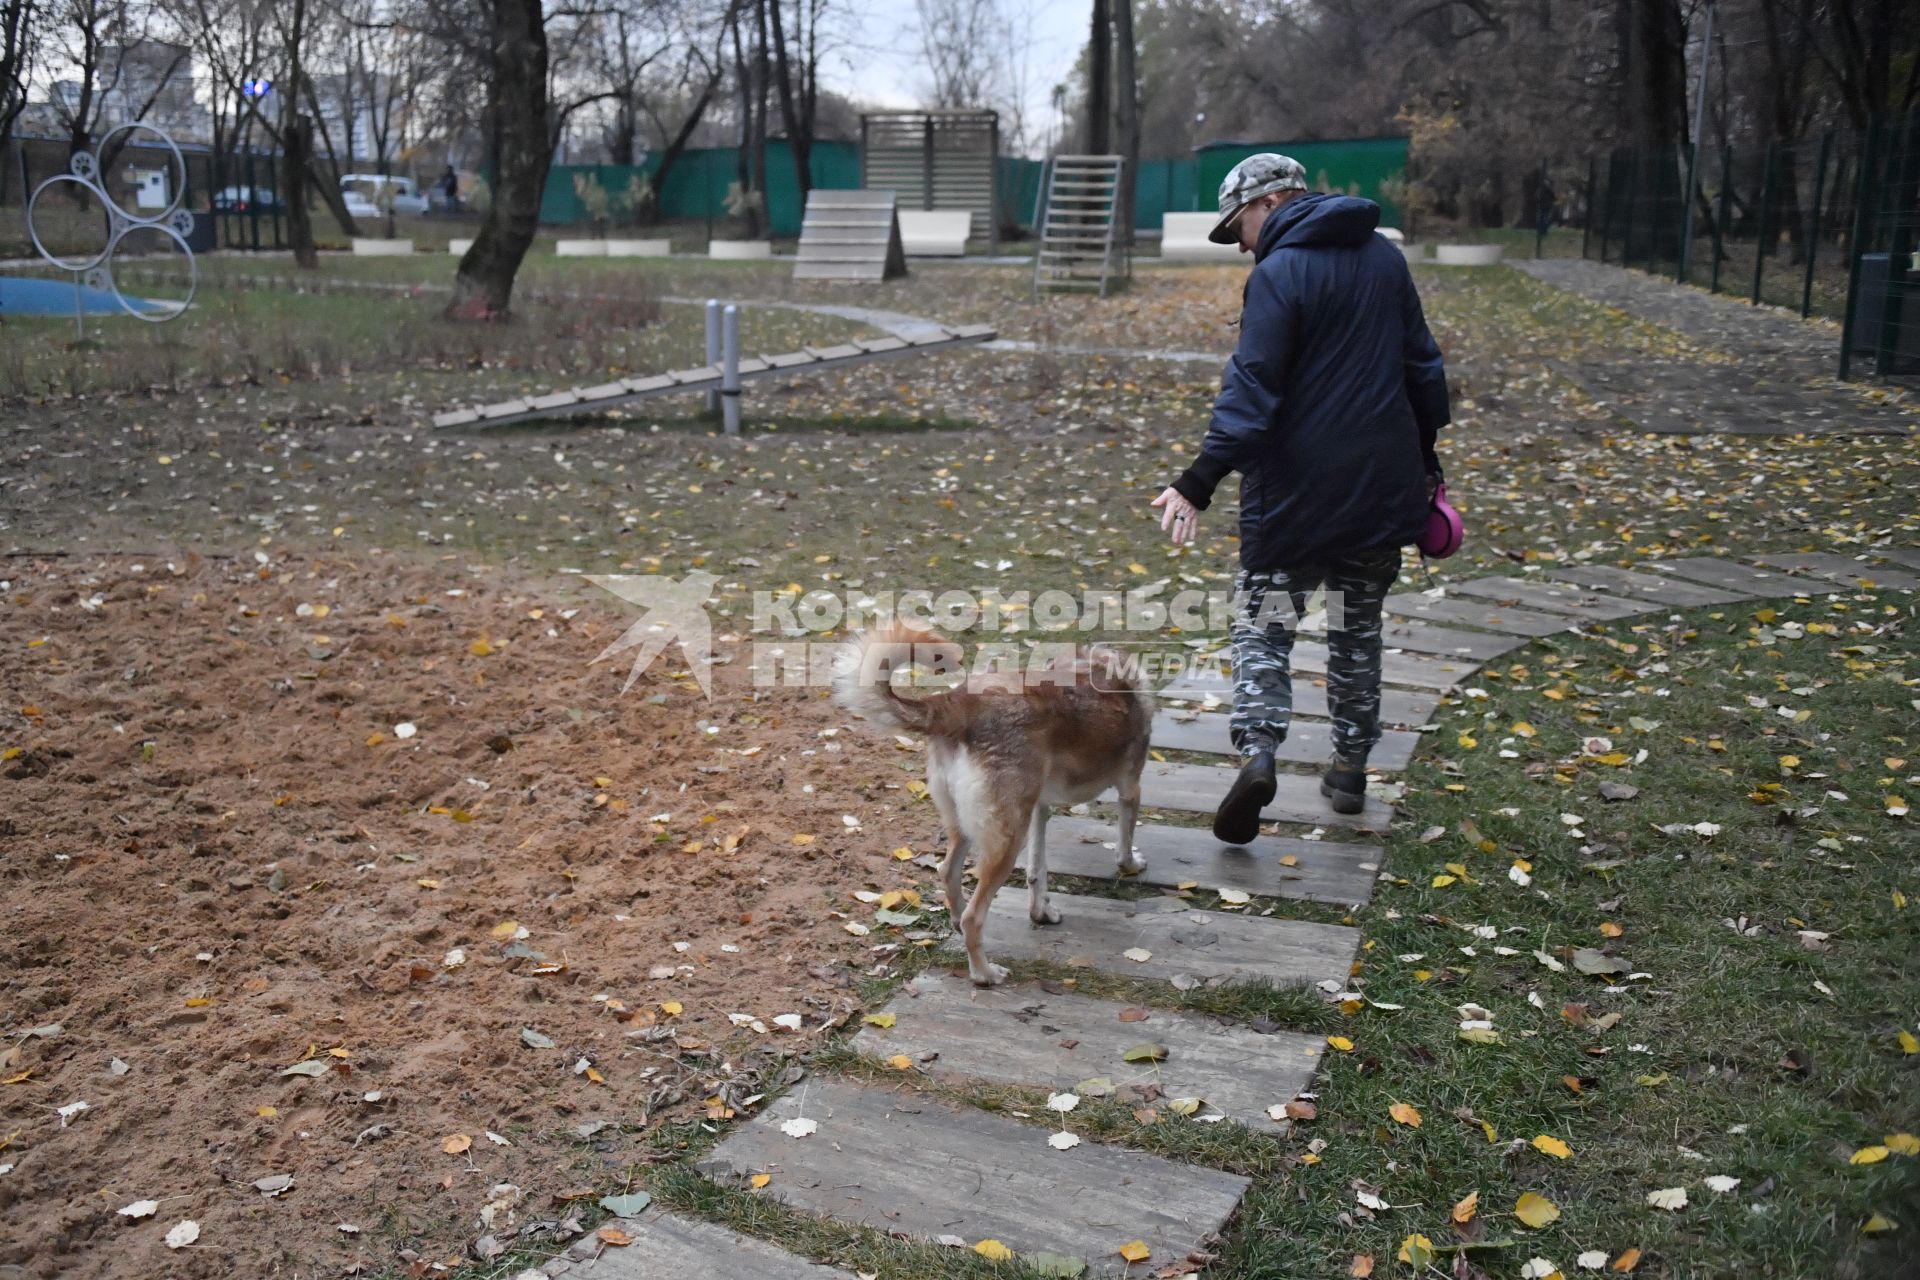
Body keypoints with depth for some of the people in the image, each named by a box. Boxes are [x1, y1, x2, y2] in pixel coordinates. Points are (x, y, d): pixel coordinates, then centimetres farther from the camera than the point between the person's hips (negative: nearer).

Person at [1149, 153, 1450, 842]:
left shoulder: (1279, 273, -11)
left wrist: (1199, 482, -24)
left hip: (1295, 489, -6)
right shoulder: (1386, 258, 10)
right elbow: (1423, 366, 16)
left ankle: (1257, 749, -16)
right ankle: (1350, 771, 22)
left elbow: (1252, 389, -21)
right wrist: (1424, 459, 26)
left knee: (1262, 624, 3)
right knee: (1357, 629, 16)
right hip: (1382, 486, 6)